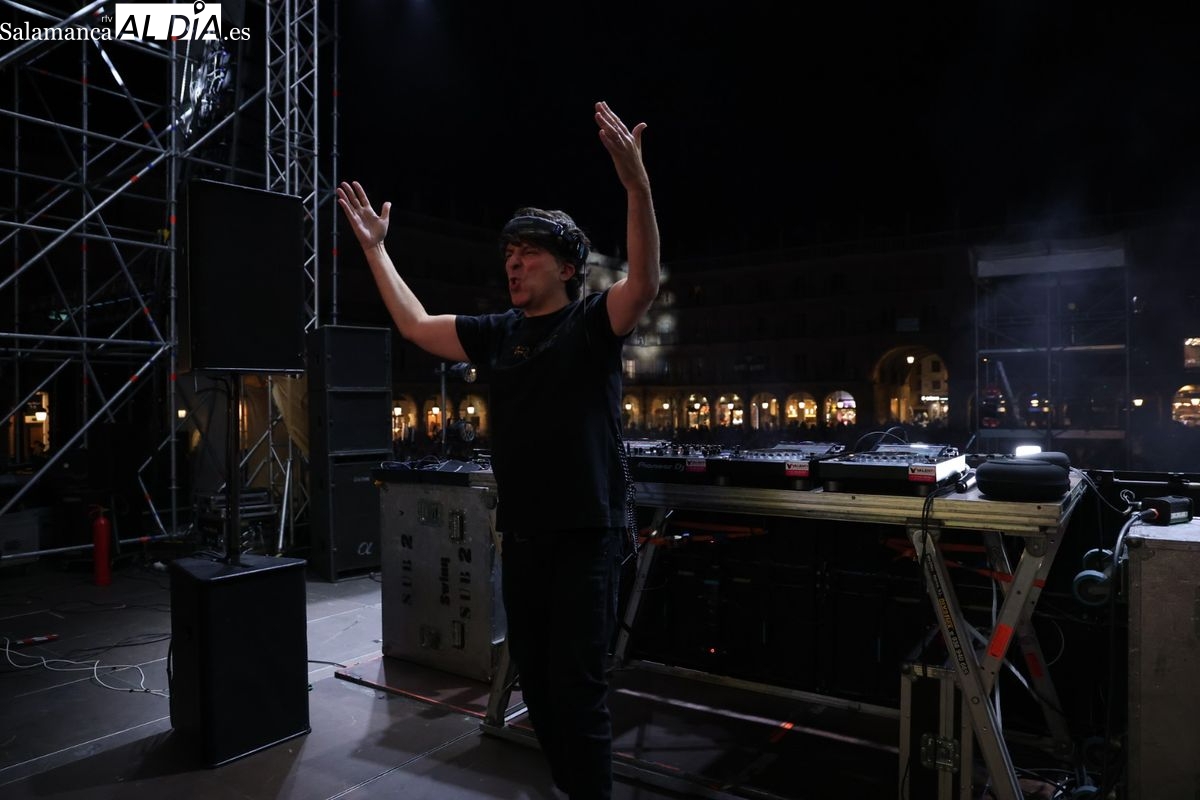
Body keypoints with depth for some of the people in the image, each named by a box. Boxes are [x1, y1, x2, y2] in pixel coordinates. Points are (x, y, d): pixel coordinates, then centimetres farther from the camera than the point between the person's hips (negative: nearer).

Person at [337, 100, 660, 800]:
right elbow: (416, 326, 19)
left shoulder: (594, 321, -5)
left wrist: (636, 183, -37)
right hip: (521, 532, 7)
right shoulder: (497, 333, 11)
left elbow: (645, 283, -25)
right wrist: (376, 248, 21)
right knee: (535, 678, 16)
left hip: (587, 532, -6)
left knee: (577, 686, -4)